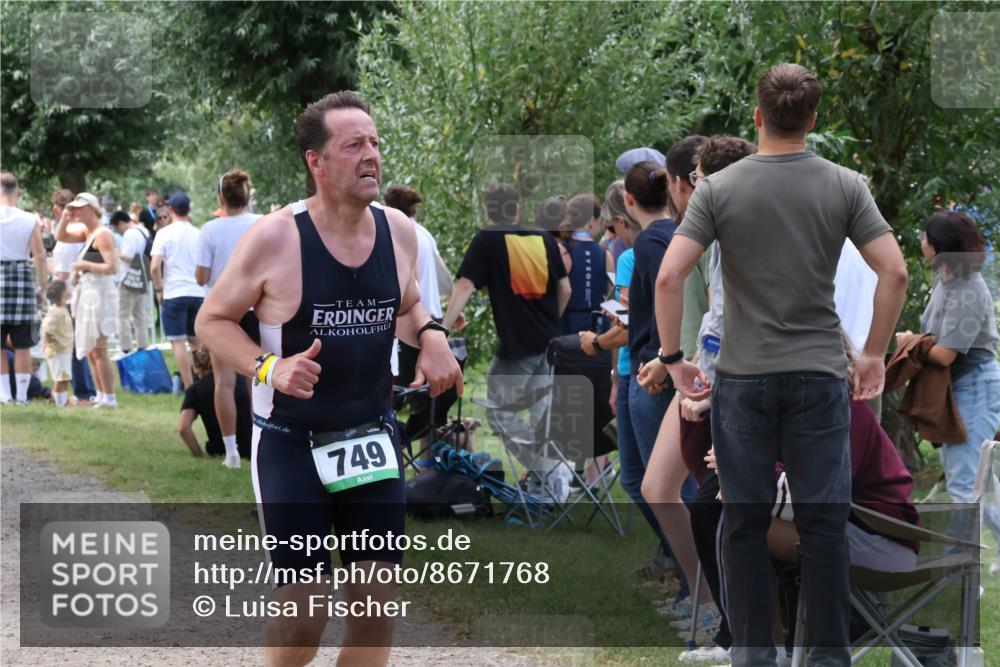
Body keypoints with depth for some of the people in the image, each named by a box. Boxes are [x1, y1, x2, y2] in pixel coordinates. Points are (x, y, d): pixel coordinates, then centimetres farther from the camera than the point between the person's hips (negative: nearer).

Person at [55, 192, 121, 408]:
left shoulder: (102, 234, -14)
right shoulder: (86, 231, 12)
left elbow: (112, 268, -21)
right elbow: (61, 236, 22)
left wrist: (85, 265, -15)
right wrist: (64, 220, 5)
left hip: (100, 293, -10)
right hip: (88, 293, 10)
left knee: (98, 350, -10)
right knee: (90, 351, 15)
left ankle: (109, 398, -8)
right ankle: (101, 395, 21)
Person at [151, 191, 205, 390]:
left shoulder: (165, 233, -5)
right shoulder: (198, 233, 6)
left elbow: (155, 266, -12)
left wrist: (158, 289, 0)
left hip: (174, 293, -4)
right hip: (198, 292, 4)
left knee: (178, 342, -2)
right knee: (195, 341, 14)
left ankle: (189, 388, -7)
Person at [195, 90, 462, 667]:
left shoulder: (399, 231, -2)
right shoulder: (274, 237, -17)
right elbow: (213, 321, -5)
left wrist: (430, 335, -5)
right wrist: (268, 367, -23)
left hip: (374, 436, 4)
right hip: (292, 442, -4)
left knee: (378, 606, 3)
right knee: (304, 610, -5)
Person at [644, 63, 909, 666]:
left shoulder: (719, 188, -4)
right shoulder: (845, 186, -2)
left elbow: (669, 278, -12)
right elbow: (895, 273, -8)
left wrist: (672, 357, -2)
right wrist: (875, 354, 3)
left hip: (743, 378, 0)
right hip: (819, 374, 0)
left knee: (746, 522, 6)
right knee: (824, 523, 3)